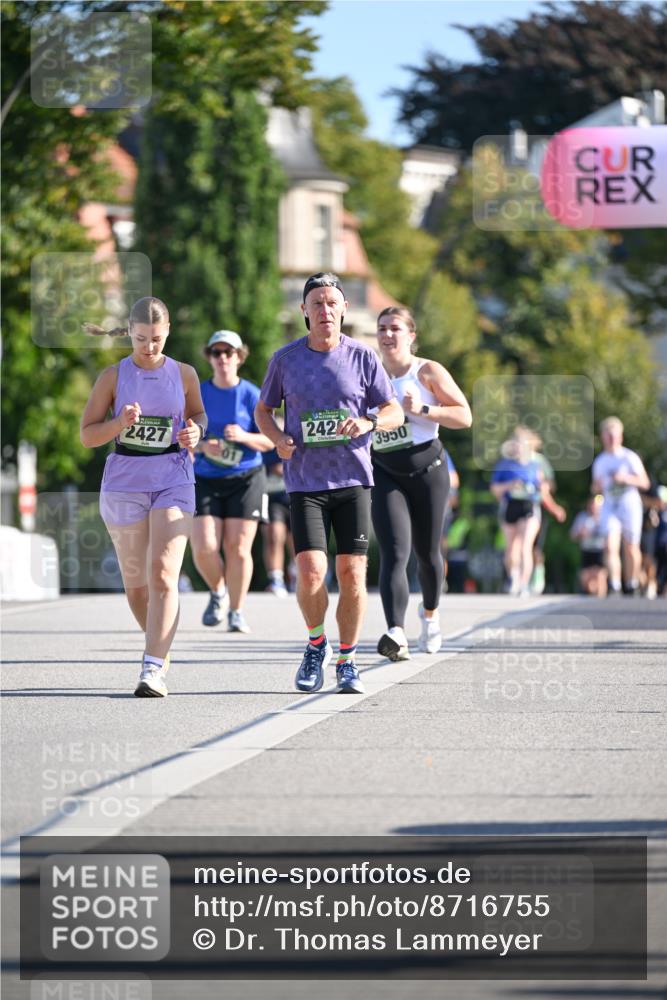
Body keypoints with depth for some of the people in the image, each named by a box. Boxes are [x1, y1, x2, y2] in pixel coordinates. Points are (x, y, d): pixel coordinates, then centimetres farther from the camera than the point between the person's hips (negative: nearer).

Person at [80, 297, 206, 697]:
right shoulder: (113, 376, -1)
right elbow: (88, 436, -1)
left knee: (163, 575, -17)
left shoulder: (184, 374, 2)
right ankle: (162, 649, 34)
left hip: (173, 481, -1)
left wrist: (195, 431, -2)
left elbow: (197, 413, 21)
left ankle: (154, 669, -22)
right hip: (124, 483, 1)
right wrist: (120, 423, -20)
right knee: (136, 584, 9)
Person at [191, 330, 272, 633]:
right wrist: (202, 446, -13)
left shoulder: (251, 395, -1)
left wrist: (244, 437, -21)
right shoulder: (197, 394, 5)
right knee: (204, 548, -10)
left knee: (238, 548, -7)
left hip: (246, 479, -2)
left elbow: (269, 440, -2)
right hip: (205, 480, 2)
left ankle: (236, 612, 7)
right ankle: (217, 593, 19)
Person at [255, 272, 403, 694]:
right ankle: (316, 645, 14)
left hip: (353, 480, 0)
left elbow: (395, 413, 6)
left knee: (352, 573, -3)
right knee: (311, 571, -13)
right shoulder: (285, 359, 3)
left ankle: (347, 663, 12)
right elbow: (264, 410, 15)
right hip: (305, 482, 0)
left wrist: (367, 423, -16)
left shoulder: (362, 356, 2)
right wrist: (279, 438, -6)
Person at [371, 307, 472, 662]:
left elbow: (464, 416, -6)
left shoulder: (428, 372, -1)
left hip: (427, 469, -1)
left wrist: (423, 410, -19)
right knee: (394, 553, -16)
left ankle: (430, 612, 42)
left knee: (427, 553, 11)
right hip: (384, 475, 1)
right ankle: (396, 635, -31)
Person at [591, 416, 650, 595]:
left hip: (629, 502, -2)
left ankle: (632, 586, 19)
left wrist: (626, 478, -17)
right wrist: (598, 487, -5)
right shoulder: (600, 461, 11)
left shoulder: (630, 458, -1)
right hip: (610, 506, 2)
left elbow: (645, 482, -2)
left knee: (631, 548, 4)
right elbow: (596, 488, 19)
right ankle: (614, 586, -23)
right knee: (611, 546, -16)